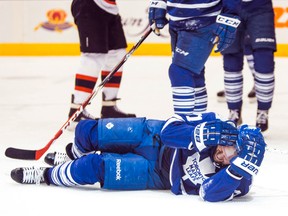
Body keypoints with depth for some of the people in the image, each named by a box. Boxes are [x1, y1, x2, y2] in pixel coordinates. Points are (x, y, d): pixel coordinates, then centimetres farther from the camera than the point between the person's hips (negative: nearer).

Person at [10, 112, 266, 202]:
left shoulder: (231, 179, -26)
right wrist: (200, 134, -36)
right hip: (156, 138, 3)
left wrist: (241, 165, -54)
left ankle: (47, 175, 16)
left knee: (94, 167, -16)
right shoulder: (215, 124, -20)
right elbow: (171, 127, -18)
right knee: (87, 130, 1)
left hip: (156, 174, -3)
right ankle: (73, 156, 40)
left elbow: (212, 193, -45)